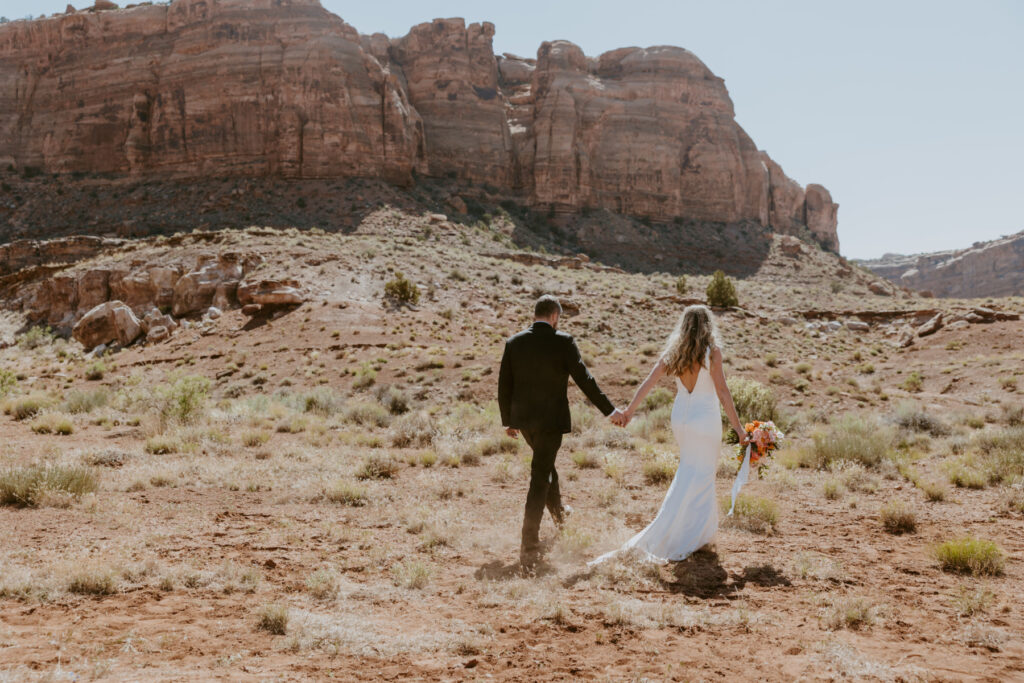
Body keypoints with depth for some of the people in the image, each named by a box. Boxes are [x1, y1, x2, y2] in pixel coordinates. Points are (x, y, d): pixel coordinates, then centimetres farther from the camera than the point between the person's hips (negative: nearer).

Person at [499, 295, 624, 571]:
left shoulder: (514, 343, -1)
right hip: (550, 419, -5)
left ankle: (558, 511, 51)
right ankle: (529, 546, -5)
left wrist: (508, 420, 15)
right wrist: (609, 410, -3)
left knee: (544, 463, 30)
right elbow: (584, 379, -11)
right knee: (539, 478, -2)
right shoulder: (563, 342, -12)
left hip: (522, 418, 5)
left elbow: (504, 385, 3)